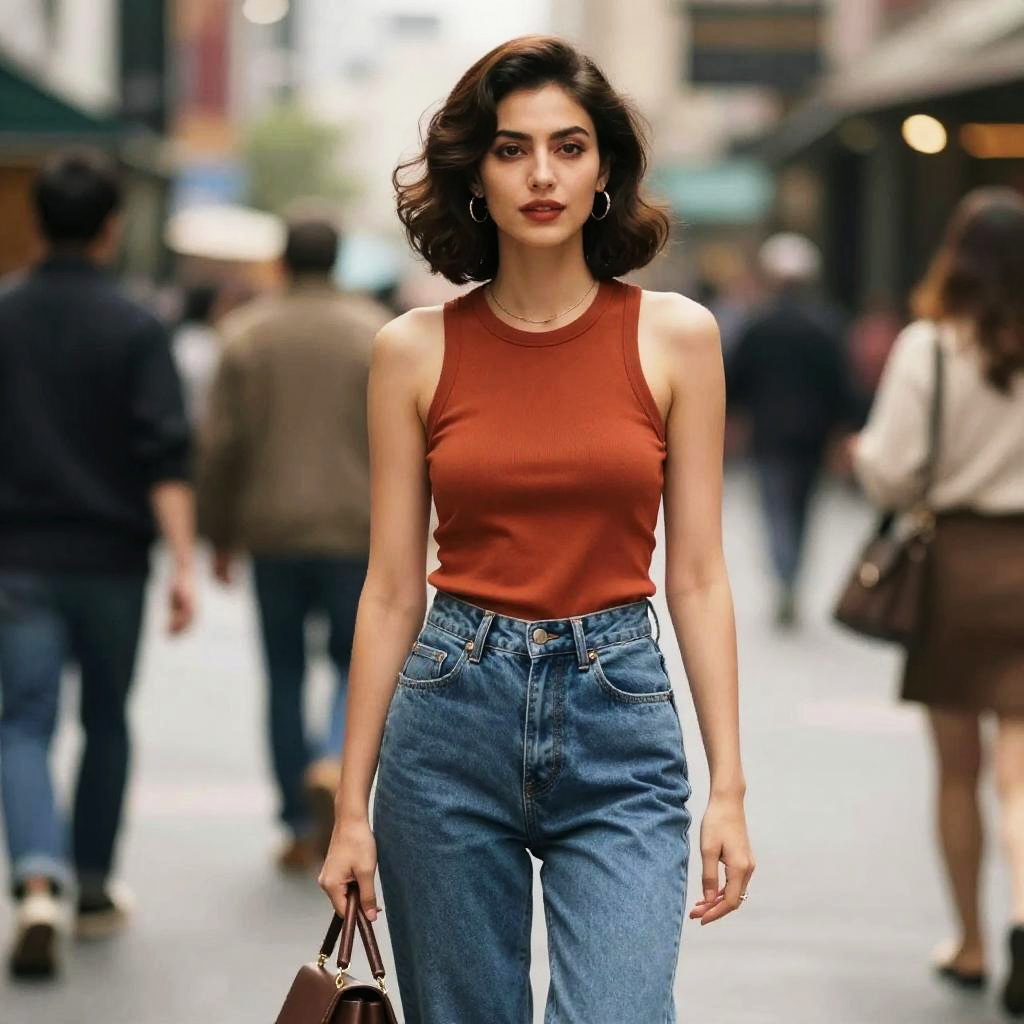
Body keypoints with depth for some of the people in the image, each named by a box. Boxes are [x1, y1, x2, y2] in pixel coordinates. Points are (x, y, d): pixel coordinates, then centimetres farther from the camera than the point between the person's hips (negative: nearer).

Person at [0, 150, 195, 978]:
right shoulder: (134, 330, -7)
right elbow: (165, 457, -15)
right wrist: (183, 564, -16)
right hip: (110, 558, 0)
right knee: (106, 722, 16)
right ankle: (95, 890, 26)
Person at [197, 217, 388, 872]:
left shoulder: (247, 334, 2)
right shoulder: (376, 334, 0)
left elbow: (220, 445, -2)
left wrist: (221, 536, 7)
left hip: (272, 531, 1)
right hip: (355, 531, -1)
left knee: (286, 678, 10)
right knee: (358, 666, 11)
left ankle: (302, 829, 9)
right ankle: (335, 766, -18)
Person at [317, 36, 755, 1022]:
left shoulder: (675, 337, 0)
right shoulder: (414, 350, 1)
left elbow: (697, 577, 2)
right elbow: (392, 590, 5)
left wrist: (728, 788, -3)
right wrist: (351, 809, 4)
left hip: (619, 723, -1)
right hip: (454, 717, 1)